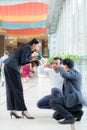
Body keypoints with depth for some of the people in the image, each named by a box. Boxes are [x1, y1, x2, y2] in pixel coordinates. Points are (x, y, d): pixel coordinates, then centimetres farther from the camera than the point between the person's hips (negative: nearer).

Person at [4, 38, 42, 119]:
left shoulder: (27, 48, 19)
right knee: (18, 89, -6)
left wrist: (31, 59, 11)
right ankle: (24, 111, -1)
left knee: (11, 89, 8)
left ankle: (13, 110, 11)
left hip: (8, 66, 10)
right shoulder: (27, 47, -8)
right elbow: (22, 61, -15)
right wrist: (31, 56, -2)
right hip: (12, 67, -10)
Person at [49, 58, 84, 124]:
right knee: (56, 116, 13)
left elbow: (64, 74, -30)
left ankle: (69, 118, -15)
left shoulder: (74, 72, -10)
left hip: (73, 101, -10)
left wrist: (60, 67, -8)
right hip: (72, 101, 10)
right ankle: (78, 112, 9)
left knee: (52, 102, -14)